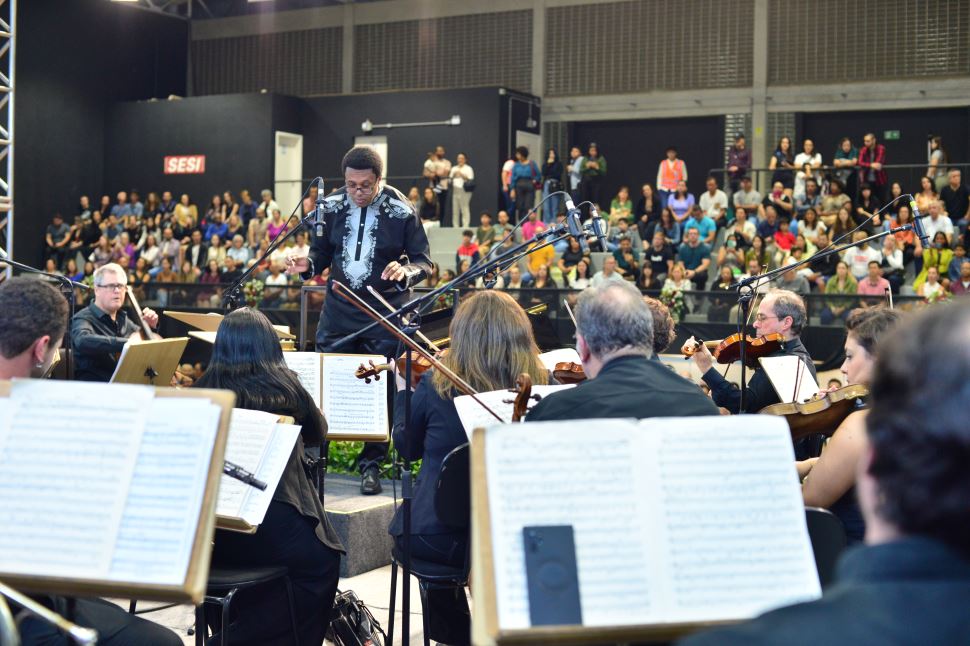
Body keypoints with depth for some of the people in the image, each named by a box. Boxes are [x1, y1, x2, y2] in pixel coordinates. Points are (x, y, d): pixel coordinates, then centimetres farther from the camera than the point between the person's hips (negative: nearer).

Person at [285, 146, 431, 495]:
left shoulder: (401, 212, -10)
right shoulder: (331, 206, 0)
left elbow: (423, 261, -5)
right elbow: (322, 252, 10)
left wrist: (405, 271, -27)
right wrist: (307, 265, -12)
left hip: (384, 313, -3)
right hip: (338, 311, 3)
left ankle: (371, 465, 15)